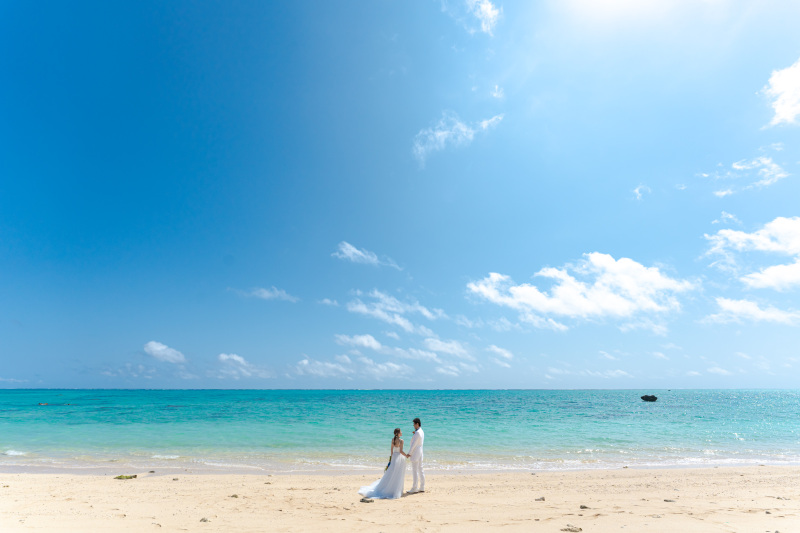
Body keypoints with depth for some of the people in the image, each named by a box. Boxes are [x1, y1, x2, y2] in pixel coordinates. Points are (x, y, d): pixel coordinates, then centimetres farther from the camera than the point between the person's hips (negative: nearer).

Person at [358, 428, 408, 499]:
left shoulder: (393, 439, 5)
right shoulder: (401, 440, -14)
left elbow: (391, 449, 11)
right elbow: (401, 451, -17)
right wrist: (406, 456, 0)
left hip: (394, 457, 6)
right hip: (400, 457, -6)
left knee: (390, 474, 13)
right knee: (398, 476, 3)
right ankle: (396, 491, 6)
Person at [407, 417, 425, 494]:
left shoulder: (417, 433, -19)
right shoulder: (422, 432, 11)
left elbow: (413, 444, -20)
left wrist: (409, 453, -16)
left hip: (415, 452, -10)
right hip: (420, 451, 10)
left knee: (414, 471, -5)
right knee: (420, 470, 12)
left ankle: (414, 489, -3)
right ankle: (422, 488, 16)